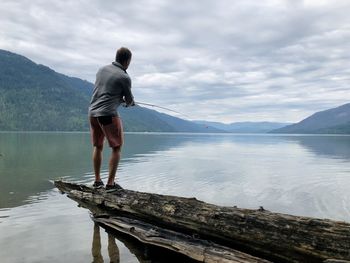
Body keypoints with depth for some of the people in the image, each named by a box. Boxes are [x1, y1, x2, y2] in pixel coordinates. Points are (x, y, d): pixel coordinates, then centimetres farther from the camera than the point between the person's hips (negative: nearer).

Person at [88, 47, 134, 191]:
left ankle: (97, 181, 21)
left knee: (98, 146, 17)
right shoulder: (124, 77, -8)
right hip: (108, 114, -7)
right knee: (116, 147, 5)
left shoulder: (102, 69, 11)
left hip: (93, 112, 7)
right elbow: (129, 99, 5)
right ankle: (110, 183, 3)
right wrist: (130, 103, 28)